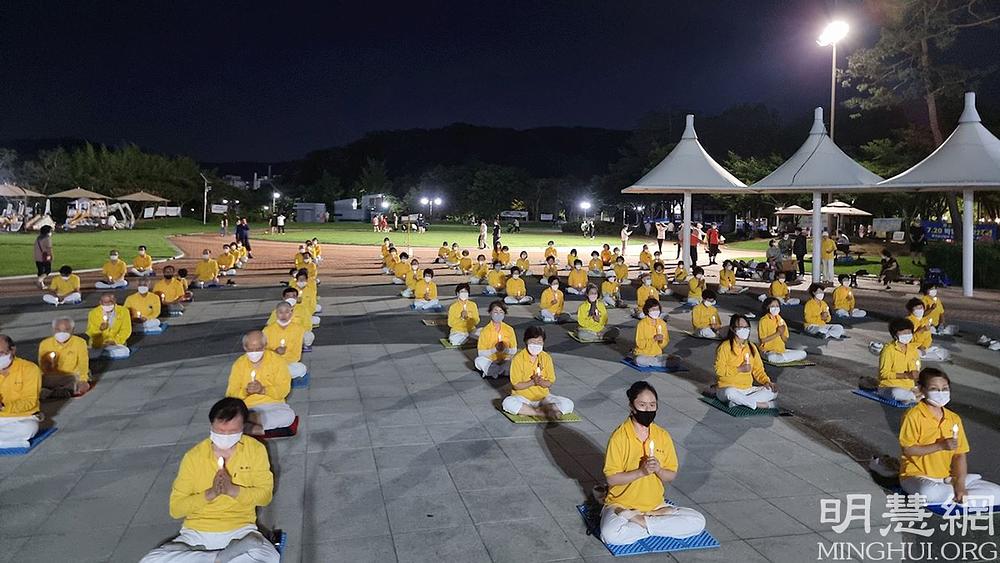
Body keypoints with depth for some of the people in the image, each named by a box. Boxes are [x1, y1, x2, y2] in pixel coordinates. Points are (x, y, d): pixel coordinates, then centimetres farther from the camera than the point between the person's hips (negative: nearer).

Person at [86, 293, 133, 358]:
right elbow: (90, 333, 0)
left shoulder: (123, 311, 1)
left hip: (118, 343, 1)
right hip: (98, 345, -1)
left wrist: (115, 341, -17)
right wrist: (99, 329, -21)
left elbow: (126, 330, -2)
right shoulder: (93, 313, 0)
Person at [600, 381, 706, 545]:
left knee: (698, 522, -14)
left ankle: (640, 521, -10)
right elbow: (611, 478, -12)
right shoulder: (619, 436, -12)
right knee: (611, 535, -34)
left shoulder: (663, 436, 1)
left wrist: (658, 470, -16)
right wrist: (641, 471, -23)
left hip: (655, 505, 4)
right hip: (621, 505, -4)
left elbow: (672, 475, 6)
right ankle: (658, 519, -13)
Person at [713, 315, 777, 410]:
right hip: (726, 388, -6)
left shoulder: (751, 347, 9)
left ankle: (738, 401, -21)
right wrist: (739, 369, -18)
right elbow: (719, 370, -13)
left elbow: (758, 369, 11)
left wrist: (767, 381, -7)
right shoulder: (725, 347, -9)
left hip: (747, 390, 6)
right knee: (730, 393, -40)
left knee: (773, 391, -14)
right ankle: (758, 404, -19)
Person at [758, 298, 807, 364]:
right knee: (772, 357, -40)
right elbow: (763, 340, -14)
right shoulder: (763, 321, -8)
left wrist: (782, 333, -10)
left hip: (782, 350, 6)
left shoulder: (781, 320, 10)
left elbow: (786, 340, 11)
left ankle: (780, 358, -11)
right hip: (768, 351, -6)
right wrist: (778, 333, -15)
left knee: (803, 353, -9)